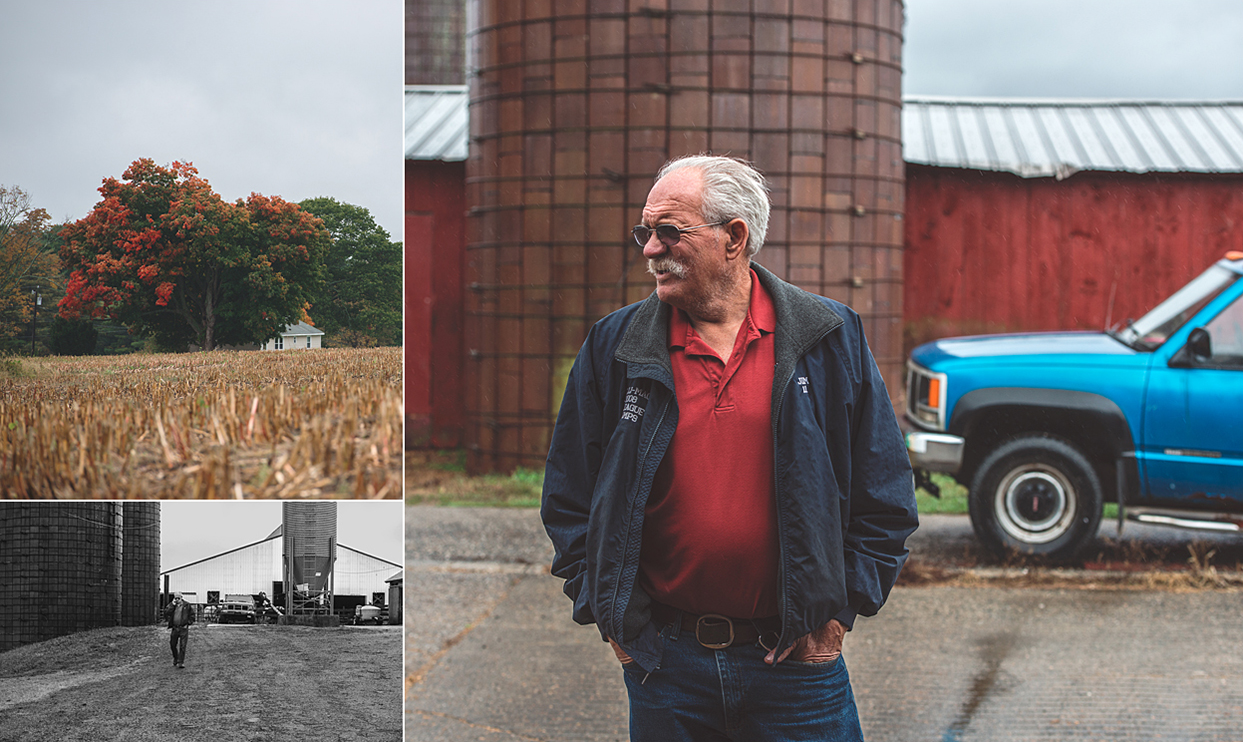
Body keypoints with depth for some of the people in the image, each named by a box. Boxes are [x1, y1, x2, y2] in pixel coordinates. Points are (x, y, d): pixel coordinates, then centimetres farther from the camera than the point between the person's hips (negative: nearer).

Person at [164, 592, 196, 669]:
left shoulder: (187, 605, 0)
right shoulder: (171, 605, 6)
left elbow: (192, 616, 7)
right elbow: (166, 613, -9)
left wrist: (188, 623, -4)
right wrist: (172, 605, -12)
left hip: (183, 628, -3)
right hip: (174, 628, 3)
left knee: (182, 646, -6)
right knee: (172, 645, 9)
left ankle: (180, 662, -4)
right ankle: (175, 659, 32)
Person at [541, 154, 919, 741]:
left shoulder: (831, 338, 0)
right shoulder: (614, 346, 3)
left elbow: (885, 497, 4)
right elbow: (569, 496, 9)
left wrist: (839, 610, -2)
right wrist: (611, 615, 2)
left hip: (798, 661, -1)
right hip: (663, 663, 1)